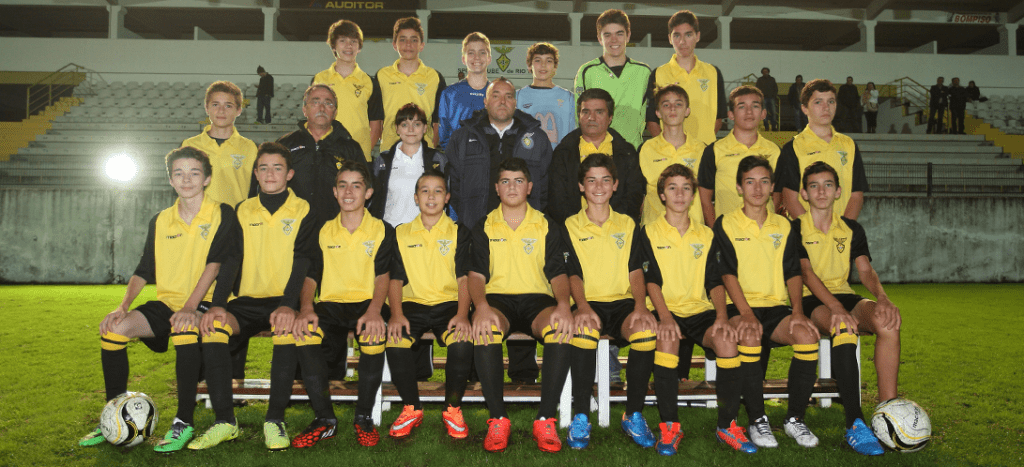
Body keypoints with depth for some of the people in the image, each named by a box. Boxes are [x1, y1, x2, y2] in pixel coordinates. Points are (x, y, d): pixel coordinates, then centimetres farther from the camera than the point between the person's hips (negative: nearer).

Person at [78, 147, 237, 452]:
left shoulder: (222, 214, -3)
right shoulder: (160, 221, 13)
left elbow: (214, 263, -13)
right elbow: (144, 270, 12)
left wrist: (190, 307, -24)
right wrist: (123, 306, -5)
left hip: (205, 302, -5)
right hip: (167, 301, 5)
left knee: (184, 329, -37)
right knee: (114, 327, -18)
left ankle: (184, 423, -25)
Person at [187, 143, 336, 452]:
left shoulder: (303, 211, 4)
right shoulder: (243, 211, 13)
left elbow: (301, 262, -8)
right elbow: (231, 260, 5)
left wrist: (288, 306, -24)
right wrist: (218, 304, -12)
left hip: (285, 301, -3)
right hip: (249, 300, 3)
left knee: (287, 328, -35)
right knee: (213, 326, -25)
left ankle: (275, 421, -23)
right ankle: (224, 422, -17)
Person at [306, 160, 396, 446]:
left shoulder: (382, 230, 9)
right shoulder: (324, 232, 16)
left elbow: (383, 274, -3)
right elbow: (310, 275, 11)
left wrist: (374, 310, -23)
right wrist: (307, 307, -11)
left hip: (367, 303, -2)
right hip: (331, 303, 2)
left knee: (374, 333, -36)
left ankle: (364, 417, -18)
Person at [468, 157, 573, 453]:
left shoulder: (547, 226, 15)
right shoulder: (484, 228, 14)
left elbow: (557, 273, 7)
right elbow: (477, 274, 4)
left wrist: (564, 304, -16)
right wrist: (481, 306, -19)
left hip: (537, 299, 1)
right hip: (498, 298, 0)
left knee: (562, 328, -34)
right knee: (484, 329, -37)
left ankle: (546, 420, -25)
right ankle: (498, 419, -25)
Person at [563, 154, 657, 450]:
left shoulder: (627, 224, 18)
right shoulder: (570, 226, 11)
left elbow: (635, 271, 9)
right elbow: (573, 274, 1)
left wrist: (640, 305, -11)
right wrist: (582, 306, -19)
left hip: (622, 301, 2)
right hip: (589, 303, -1)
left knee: (647, 332, -32)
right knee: (584, 331, -37)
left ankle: (633, 416, -13)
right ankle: (581, 418, -22)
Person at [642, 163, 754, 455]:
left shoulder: (706, 235, 16)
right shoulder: (650, 233, 7)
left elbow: (715, 281, 9)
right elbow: (651, 280, -3)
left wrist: (722, 316, -10)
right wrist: (665, 317, -20)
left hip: (700, 310, 3)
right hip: (667, 310, -2)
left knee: (727, 341, -28)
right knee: (667, 341, -36)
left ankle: (727, 425, -11)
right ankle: (670, 425, -20)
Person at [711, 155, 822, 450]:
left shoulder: (784, 226, 17)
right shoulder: (726, 224, 6)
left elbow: (793, 272, 9)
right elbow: (727, 274, -4)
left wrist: (798, 311, -9)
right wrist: (746, 314, -18)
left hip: (776, 306, 3)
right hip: (740, 307, -3)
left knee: (807, 335, -27)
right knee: (749, 337, -36)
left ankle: (795, 418, -11)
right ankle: (757, 421, -20)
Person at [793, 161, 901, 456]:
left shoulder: (852, 229, 16)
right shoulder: (795, 229, 1)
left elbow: (865, 270, 3)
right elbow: (806, 273, -13)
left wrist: (882, 297, -21)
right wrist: (835, 308, -30)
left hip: (844, 296, 4)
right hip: (811, 301, -4)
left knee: (888, 322, -29)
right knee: (844, 327, -37)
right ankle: (854, 424, -38)